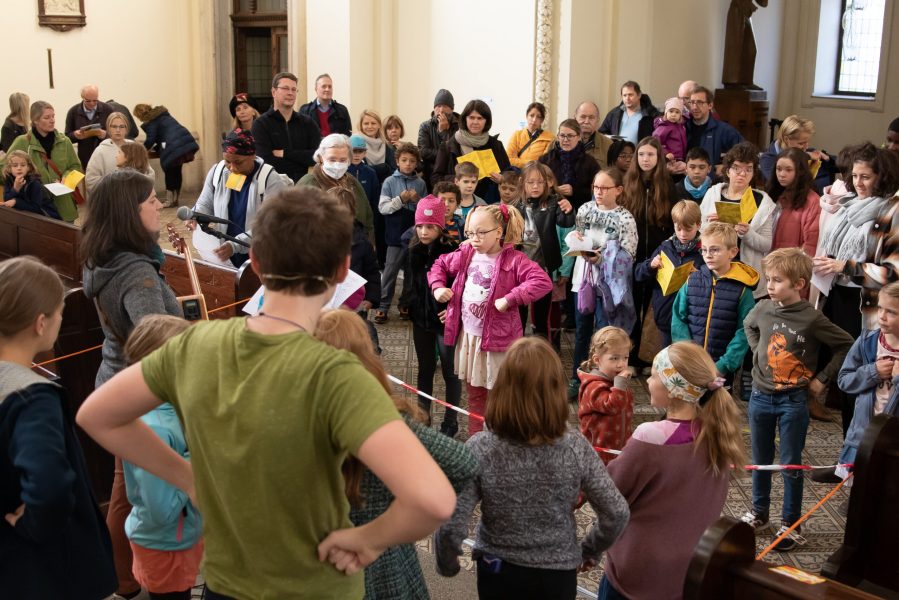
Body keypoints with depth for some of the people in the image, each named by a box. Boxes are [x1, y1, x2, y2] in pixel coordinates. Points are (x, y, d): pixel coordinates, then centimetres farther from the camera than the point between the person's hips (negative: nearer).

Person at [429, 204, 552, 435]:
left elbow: (543, 282, -29)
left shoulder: (513, 260, -17)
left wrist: (509, 299, -32)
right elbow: (440, 265, 20)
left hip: (497, 338, -6)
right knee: (474, 393, 20)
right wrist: (437, 286, 2)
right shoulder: (465, 254, 2)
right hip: (468, 336, 6)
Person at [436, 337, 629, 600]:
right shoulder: (577, 448, -17)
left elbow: (450, 526, -21)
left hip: (499, 573, -1)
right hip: (558, 574, 1)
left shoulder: (480, 449, -22)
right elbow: (616, 514, -9)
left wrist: (446, 564, -1)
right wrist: (589, 550, 9)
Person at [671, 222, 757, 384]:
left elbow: (744, 331, -8)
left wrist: (724, 365, -15)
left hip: (722, 368, -2)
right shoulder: (692, 281, 1)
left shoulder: (741, 288, -6)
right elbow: (678, 318, 2)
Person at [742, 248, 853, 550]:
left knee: (791, 465, 6)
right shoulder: (762, 309, -4)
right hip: (760, 397, 4)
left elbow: (847, 346, -6)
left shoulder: (812, 319, -16)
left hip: (793, 401, -4)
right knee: (760, 460, 16)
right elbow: (749, 326, 20)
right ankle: (759, 513, 32)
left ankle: (791, 524, 19)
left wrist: (822, 378, -5)